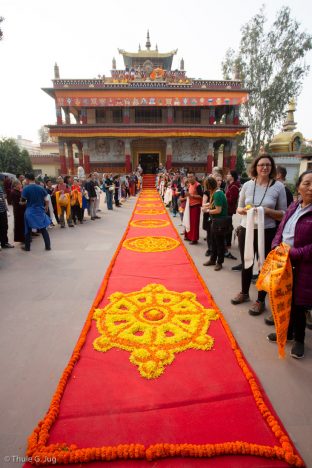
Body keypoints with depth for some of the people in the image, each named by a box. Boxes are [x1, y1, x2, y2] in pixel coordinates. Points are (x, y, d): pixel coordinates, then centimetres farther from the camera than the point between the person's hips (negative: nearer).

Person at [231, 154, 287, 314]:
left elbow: (283, 213, -1)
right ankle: (244, 293, 41)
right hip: (246, 230, 3)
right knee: (246, 264, 18)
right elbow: (239, 208, 9)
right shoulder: (247, 185, 0)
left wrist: (268, 211, -19)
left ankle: (260, 301, 28)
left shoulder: (278, 186, -5)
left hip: (267, 232, -2)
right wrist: (244, 210, -13)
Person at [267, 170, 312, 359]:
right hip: (284, 263, 6)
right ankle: (287, 331, 38)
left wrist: (293, 253, -20)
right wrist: (276, 247, -5)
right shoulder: (294, 206, 7)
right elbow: (281, 230, 11)